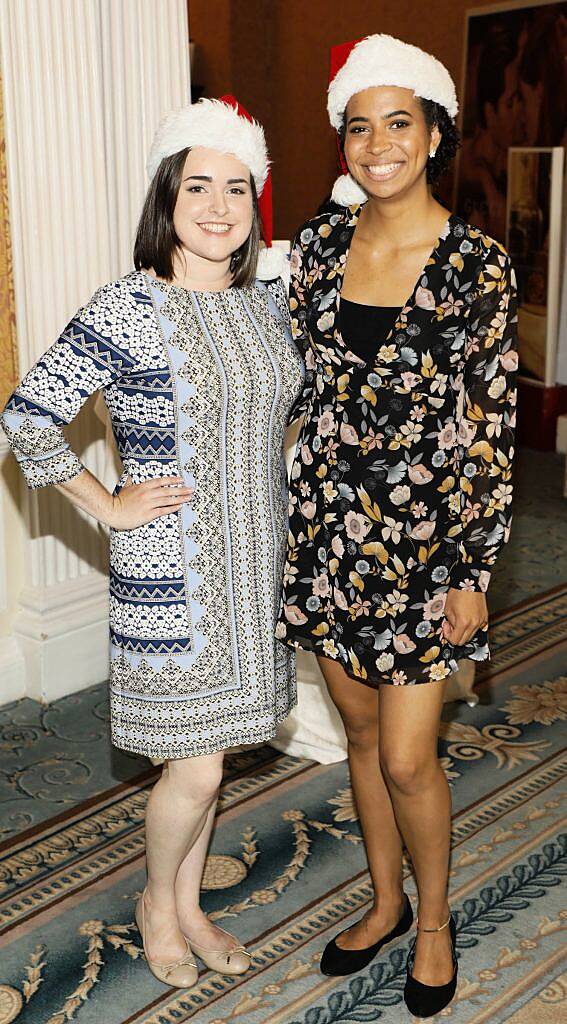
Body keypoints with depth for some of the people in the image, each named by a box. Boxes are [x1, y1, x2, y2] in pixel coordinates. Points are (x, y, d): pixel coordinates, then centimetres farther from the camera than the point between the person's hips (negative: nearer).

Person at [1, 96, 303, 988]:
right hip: (171, 571, -6)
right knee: (196, 765, 1)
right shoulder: (126, 310, -15)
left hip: (254, 562, 6)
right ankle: (157, 903, 31)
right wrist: (108, 506, -12)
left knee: (209, 748, 18)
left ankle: (189, 907, 37)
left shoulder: (268, 302, 5)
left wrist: (269, 502, 13)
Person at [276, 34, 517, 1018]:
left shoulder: (476, 264, -9)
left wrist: (471, 569, -9)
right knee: (360, 731, 17)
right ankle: (385, 901, 38)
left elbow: (490, 427, -8)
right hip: (328, 521, 4)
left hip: (423, 529, -4)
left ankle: (434, 919, 29)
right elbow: (298, 384, 9)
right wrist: (292, 518, 9)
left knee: (407, 759, 1)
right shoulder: (317, 245, 3)